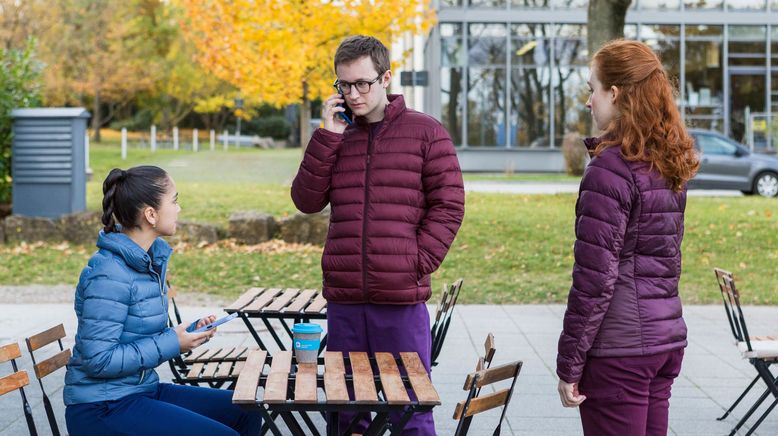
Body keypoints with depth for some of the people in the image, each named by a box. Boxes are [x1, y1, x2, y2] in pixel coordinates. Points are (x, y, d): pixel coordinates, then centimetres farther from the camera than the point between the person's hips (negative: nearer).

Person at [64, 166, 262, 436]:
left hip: (143, 390, 9)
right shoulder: (110, 276, -20)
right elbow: (99, 359, -23)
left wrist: (189, 333, -1)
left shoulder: (152, 259, 8)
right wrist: (172, 343, -19)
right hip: (102, 409, -9)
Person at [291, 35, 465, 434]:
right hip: (343, 300, 4)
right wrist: (328, 136, -3)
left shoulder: (425, 132, 1)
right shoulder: (336, 136, 12)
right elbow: (307, 200, 4)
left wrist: (417, 263, -10)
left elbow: (448, 206, -1)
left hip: (402, 299, -4)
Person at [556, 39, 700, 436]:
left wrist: (569, 364, -11)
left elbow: (594, 277, -17)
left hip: (619, 347, -8)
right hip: (666, 338, 8)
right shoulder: (671, 164, 9)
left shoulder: (610, 169, -16)